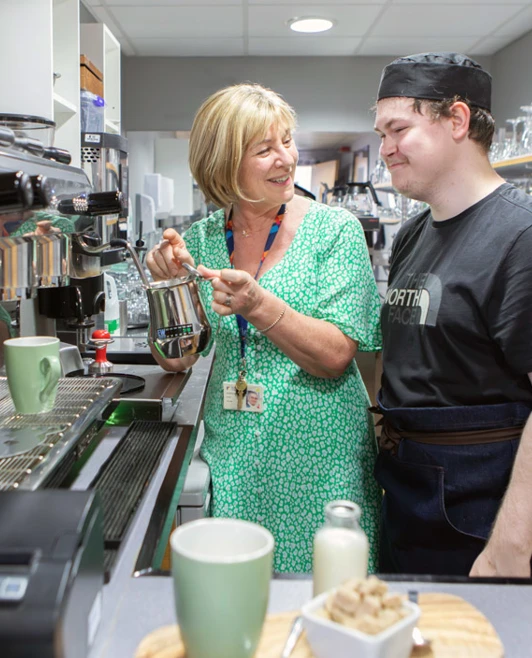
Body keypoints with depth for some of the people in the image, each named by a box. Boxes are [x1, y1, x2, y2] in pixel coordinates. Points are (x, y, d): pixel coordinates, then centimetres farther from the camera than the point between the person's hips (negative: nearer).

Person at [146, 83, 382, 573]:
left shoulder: (334, 230, -7)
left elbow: (336, 357, -14)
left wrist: (259, 306, -27)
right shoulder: (201, 239, 2)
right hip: (232, 454, 3)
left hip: (317, 455, -2)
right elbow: (176, 359, 4)